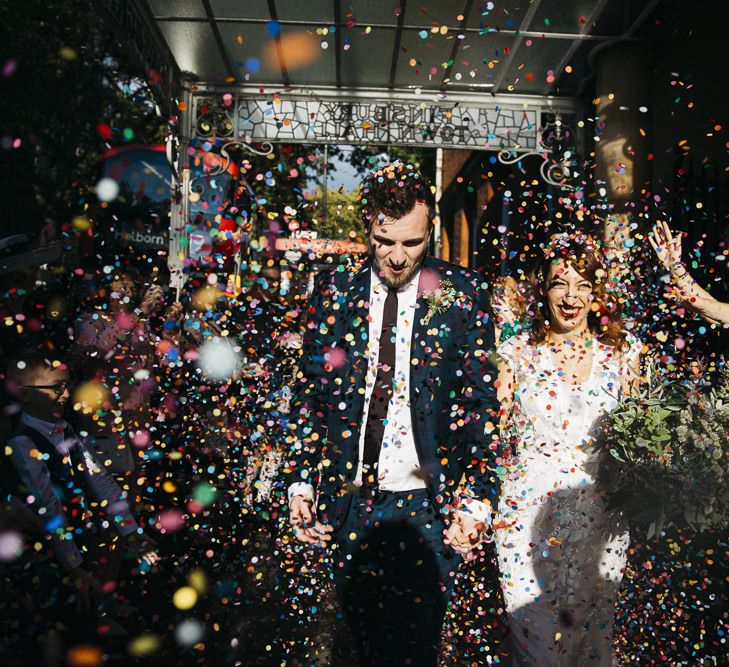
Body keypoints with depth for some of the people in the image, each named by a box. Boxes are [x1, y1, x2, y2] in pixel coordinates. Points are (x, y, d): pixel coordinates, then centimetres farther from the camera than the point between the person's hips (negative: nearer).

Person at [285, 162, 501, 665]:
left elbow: (481, 400, -3)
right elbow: (309, 392, 6)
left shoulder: (462, 294, -4)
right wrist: (301, 482, 1)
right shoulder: (334, 291, 1)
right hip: (350, 504, 2)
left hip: (428, 506, -2)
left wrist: (478, 499, -10)